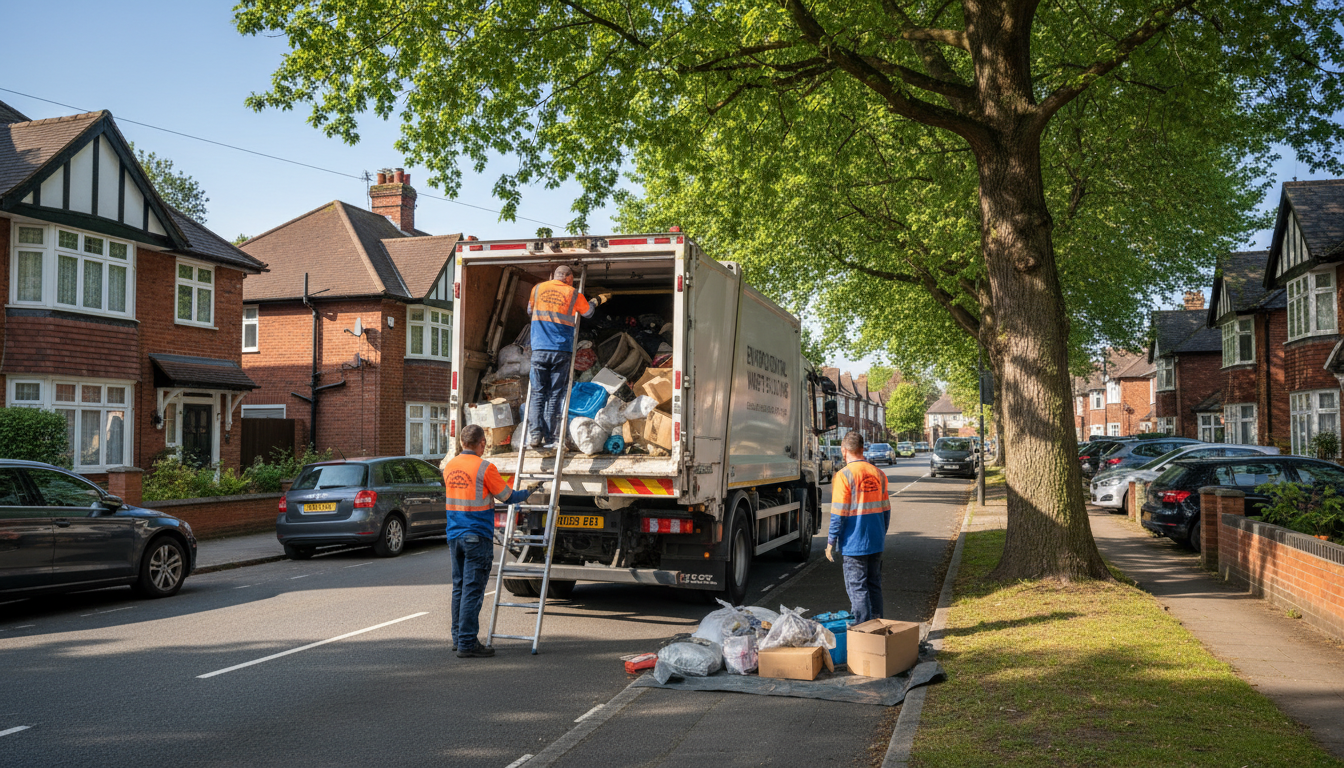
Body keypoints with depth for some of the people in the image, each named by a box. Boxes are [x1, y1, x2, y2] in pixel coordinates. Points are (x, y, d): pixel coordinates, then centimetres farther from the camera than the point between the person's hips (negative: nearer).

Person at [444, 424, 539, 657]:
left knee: (459, 587, 15)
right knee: (472, 590, -4)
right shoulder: (484, 468, -13)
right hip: (477, 537, -7)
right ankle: (467, 643, -3)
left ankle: (458, 637, 22)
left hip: (454, 535, 7)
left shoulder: (449, 467, 8)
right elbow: (508, 497, -5)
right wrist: (530, 490, 13)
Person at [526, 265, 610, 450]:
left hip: (539, 350, 1)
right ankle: (549, 439, -2)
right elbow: (587, 312, 26)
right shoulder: (573, 294, 7)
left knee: (538, 393, 4)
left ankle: (534, 434, -9)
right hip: (561, 352, -1)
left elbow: (530, 310, 28)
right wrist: (598, 300, 46)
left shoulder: (538, 288, 10)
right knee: (555, 395, 3)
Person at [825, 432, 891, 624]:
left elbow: (838, 514, -14)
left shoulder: (844, 475, -13)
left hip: (854, 543, -6)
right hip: (876, 542, 6)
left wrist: (831, 542, -5)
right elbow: (886, 509, 14)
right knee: (874, 586, 15)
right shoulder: (878, 474, 7)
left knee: (857, 588, 0)